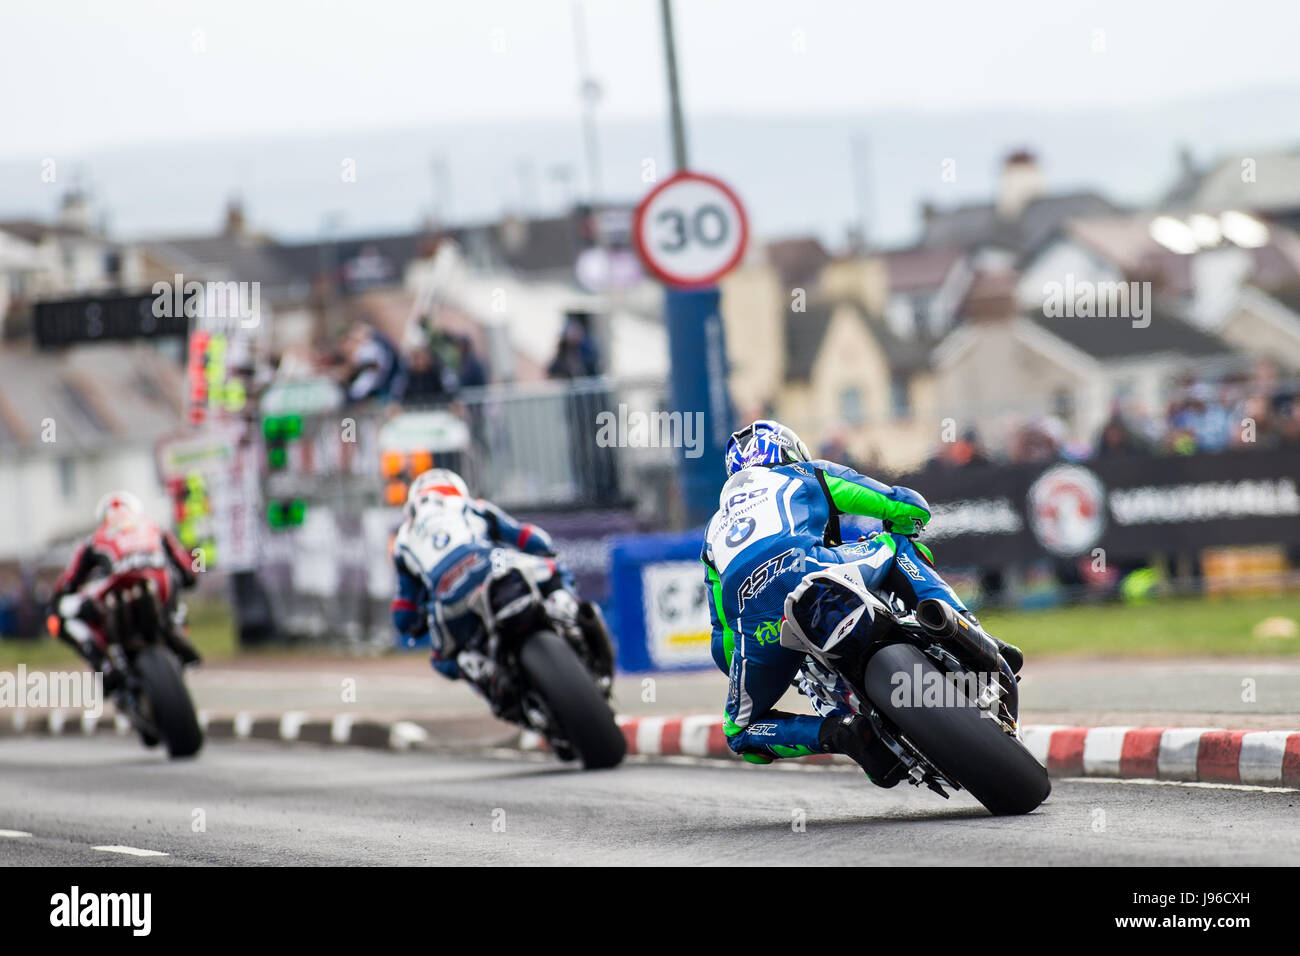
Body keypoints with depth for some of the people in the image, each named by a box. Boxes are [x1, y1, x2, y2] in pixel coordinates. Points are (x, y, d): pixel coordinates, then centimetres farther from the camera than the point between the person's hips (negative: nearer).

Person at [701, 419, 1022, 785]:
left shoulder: (715, 531, 41)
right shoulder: (807, 476, 31)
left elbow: (723, 642, 39)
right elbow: (910, 507, 28)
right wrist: (891, 544, 50)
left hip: (753, 621, 2)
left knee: (740, 732, 22)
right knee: (900, 546, 29)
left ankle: (840, 732, -5)